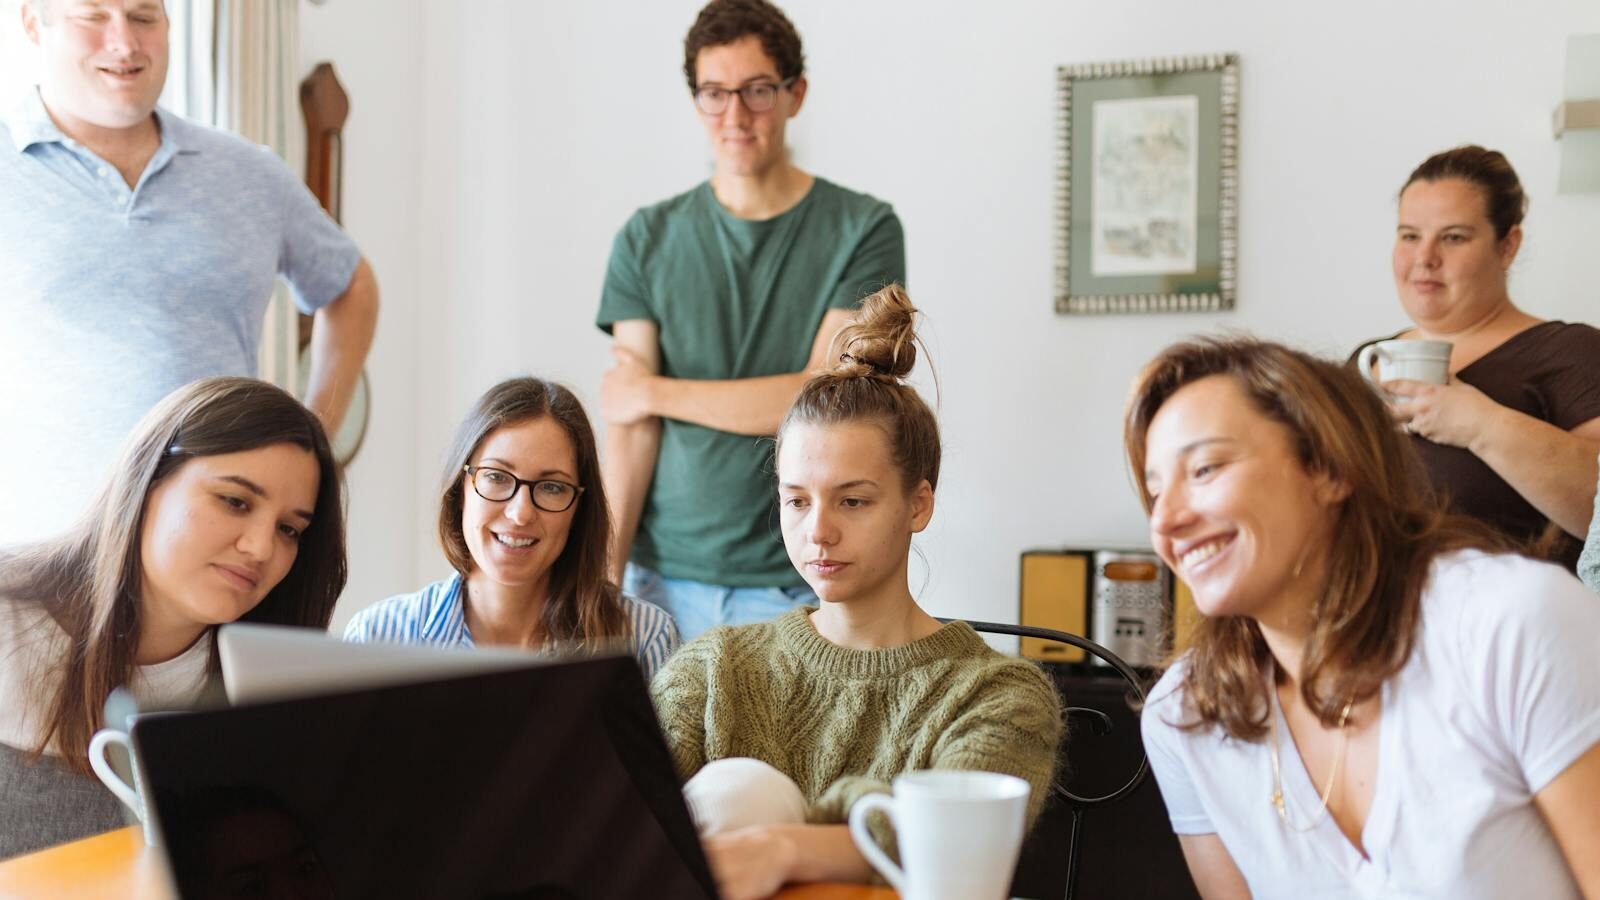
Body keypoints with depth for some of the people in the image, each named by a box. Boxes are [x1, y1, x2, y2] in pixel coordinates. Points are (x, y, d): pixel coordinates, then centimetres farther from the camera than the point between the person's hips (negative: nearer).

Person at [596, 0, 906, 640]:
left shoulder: (863, 230, -1)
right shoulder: (648, 240, 6)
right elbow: (629, 427, 1)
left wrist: (653, 392, -3)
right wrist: (605, 575, -10)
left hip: (798, 587, -2)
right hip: (665, 578, 2)